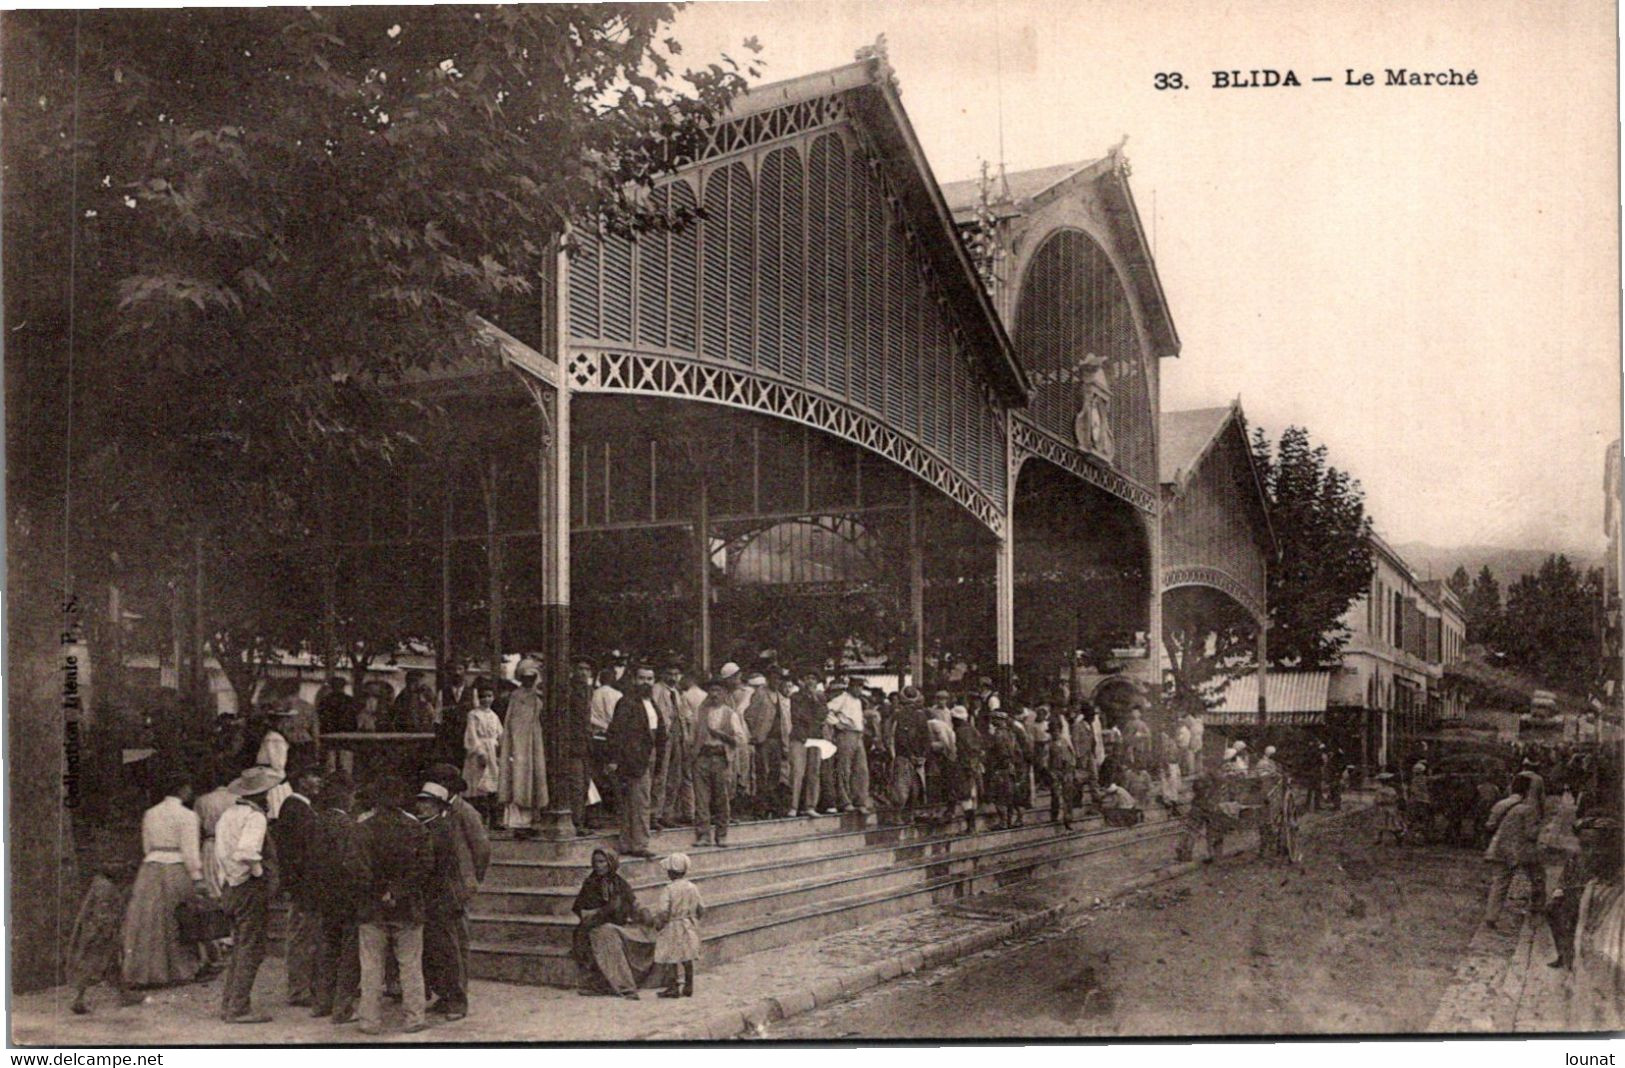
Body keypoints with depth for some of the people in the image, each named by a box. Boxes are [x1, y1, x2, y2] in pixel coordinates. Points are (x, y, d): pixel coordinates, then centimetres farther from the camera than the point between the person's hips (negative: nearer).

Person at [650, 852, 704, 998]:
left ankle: (673, 988, 8)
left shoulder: (668, 889, -17)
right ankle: (688, 987, 20)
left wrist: (657, 924, -7)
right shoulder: (693, 888, -1)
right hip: (689, 928, 6)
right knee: (688, 959, 14)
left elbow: (662, 911, -23)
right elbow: (701, 909, 3)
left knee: (671, 959, 5)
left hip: (672, 928, -6)